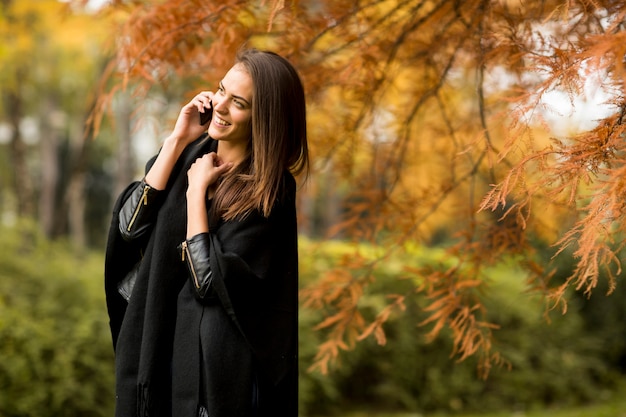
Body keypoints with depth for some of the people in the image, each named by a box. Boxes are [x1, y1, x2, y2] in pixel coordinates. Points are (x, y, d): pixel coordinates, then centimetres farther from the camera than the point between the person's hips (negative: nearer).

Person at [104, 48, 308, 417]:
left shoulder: (269, 191, -16)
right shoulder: (190, 153, -1)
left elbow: (209, 281, -22)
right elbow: (129, 226, -10)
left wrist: (196, 191, -16)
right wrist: (176, 142, -11)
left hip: (217, 357, -5)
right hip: (155, 338, 5)